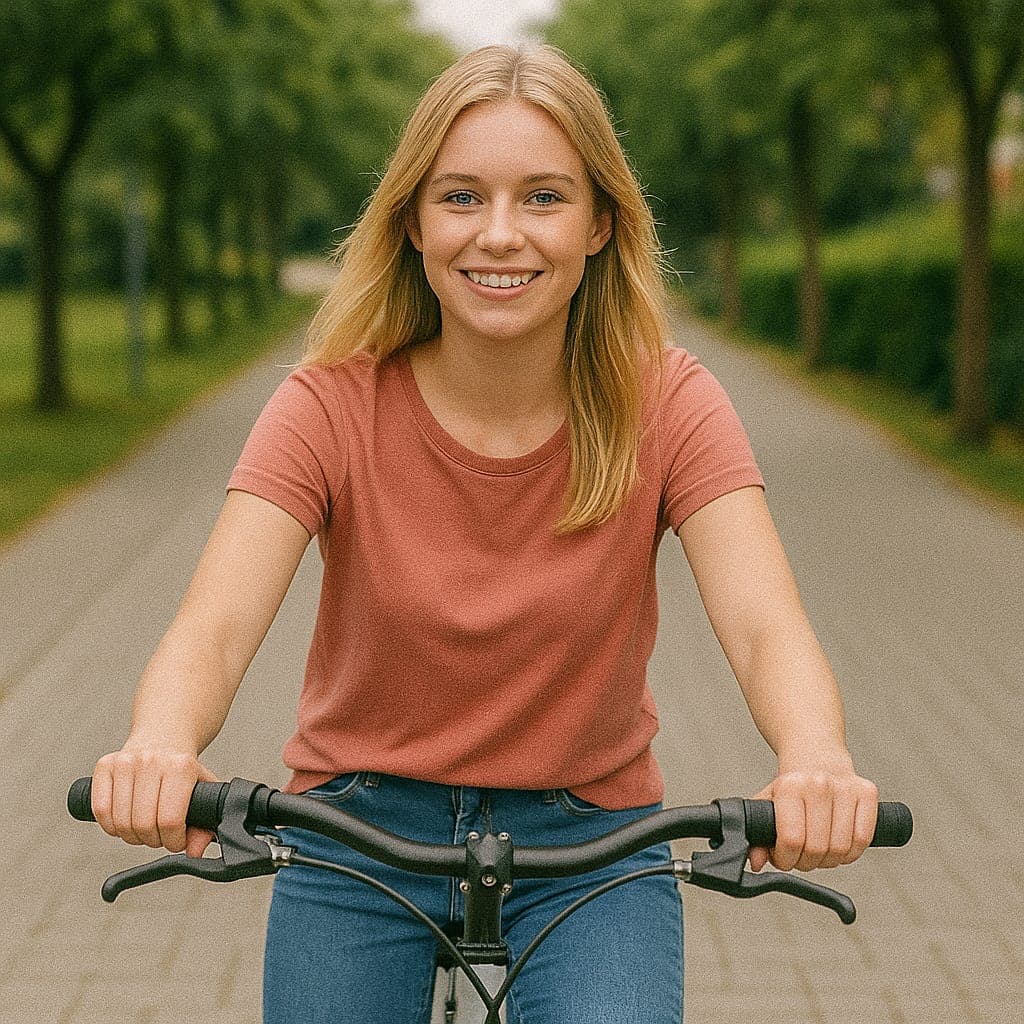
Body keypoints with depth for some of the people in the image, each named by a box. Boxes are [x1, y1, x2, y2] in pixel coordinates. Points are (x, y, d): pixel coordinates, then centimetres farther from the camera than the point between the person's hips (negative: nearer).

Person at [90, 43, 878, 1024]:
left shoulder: (665, 407, -11)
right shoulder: (332, 407, -13)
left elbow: (765, 628, -23)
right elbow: (212, 630, -24)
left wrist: (815, 760, -46)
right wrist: (160, 746, -48)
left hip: (588, 843, -1)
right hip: (358, 839, 1)